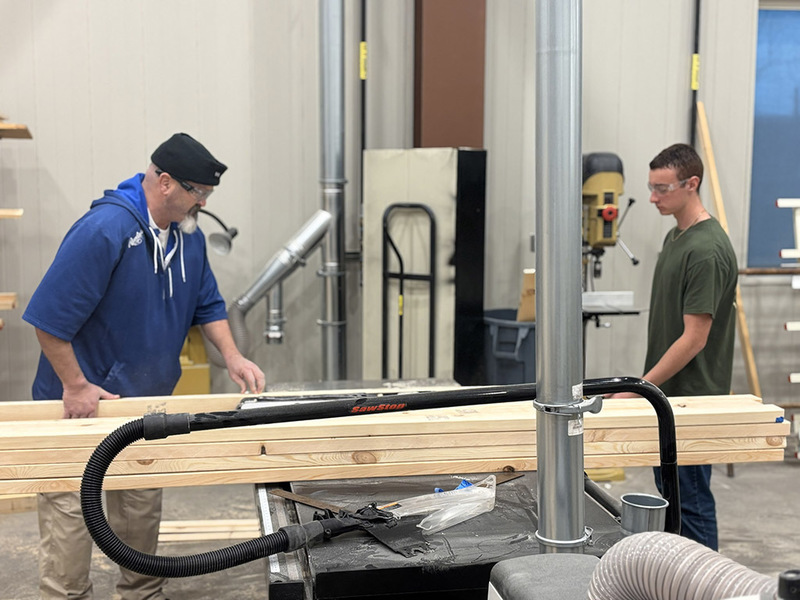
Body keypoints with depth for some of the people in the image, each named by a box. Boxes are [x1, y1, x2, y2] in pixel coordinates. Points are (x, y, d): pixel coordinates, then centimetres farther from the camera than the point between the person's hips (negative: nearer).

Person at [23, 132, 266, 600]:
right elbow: (49, 316, -24)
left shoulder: (190, 236, 0)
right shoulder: (103, 230, -25)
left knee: (143, 510, 17)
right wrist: (76, 386, -19)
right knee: (71, 515, -1)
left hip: (146, 402, 7)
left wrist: (233, 357, -2)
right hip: (82, 402, -7)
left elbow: (208, 304, 12)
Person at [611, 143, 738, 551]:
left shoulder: (707, 250, -20)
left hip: (692, 396, -10)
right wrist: (646, 386, 18)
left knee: (690, 498, 0)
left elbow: (694, 338, -22)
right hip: (666, 393, 10)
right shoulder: (675, 237, 10)